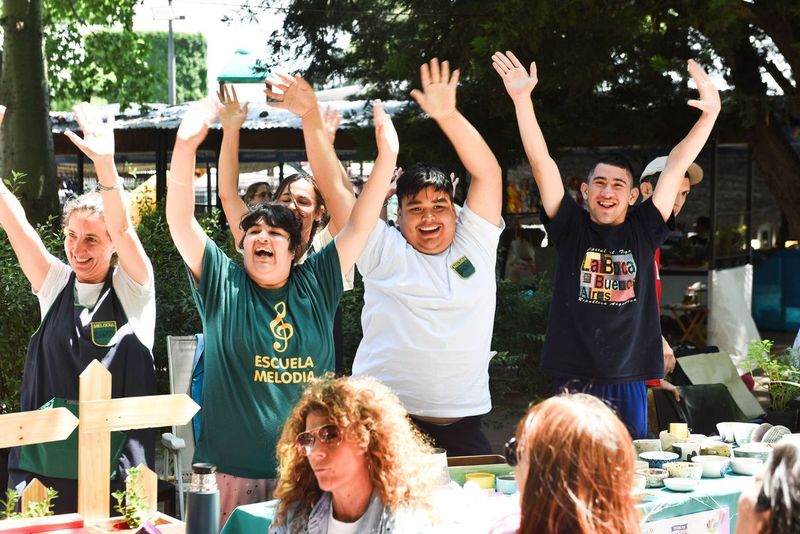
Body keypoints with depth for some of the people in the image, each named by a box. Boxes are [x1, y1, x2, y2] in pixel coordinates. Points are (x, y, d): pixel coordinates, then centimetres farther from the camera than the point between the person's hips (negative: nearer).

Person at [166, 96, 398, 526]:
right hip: (230, 470, -2)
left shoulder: (316, 285, 5)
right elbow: (180, 221, -11)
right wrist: (185, 146, -24)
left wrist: (386, 157, -9)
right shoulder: (221, 283, 0)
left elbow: (359, 225, 2)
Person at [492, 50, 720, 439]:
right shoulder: (570, 228, 3)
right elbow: (542, 165, -4)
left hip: (629, 383, 2)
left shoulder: (643, 231, 6)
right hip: (573, 381, -1)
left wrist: (710, 113, -8)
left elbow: (676, 167, 1)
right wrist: (522, 99, -12)